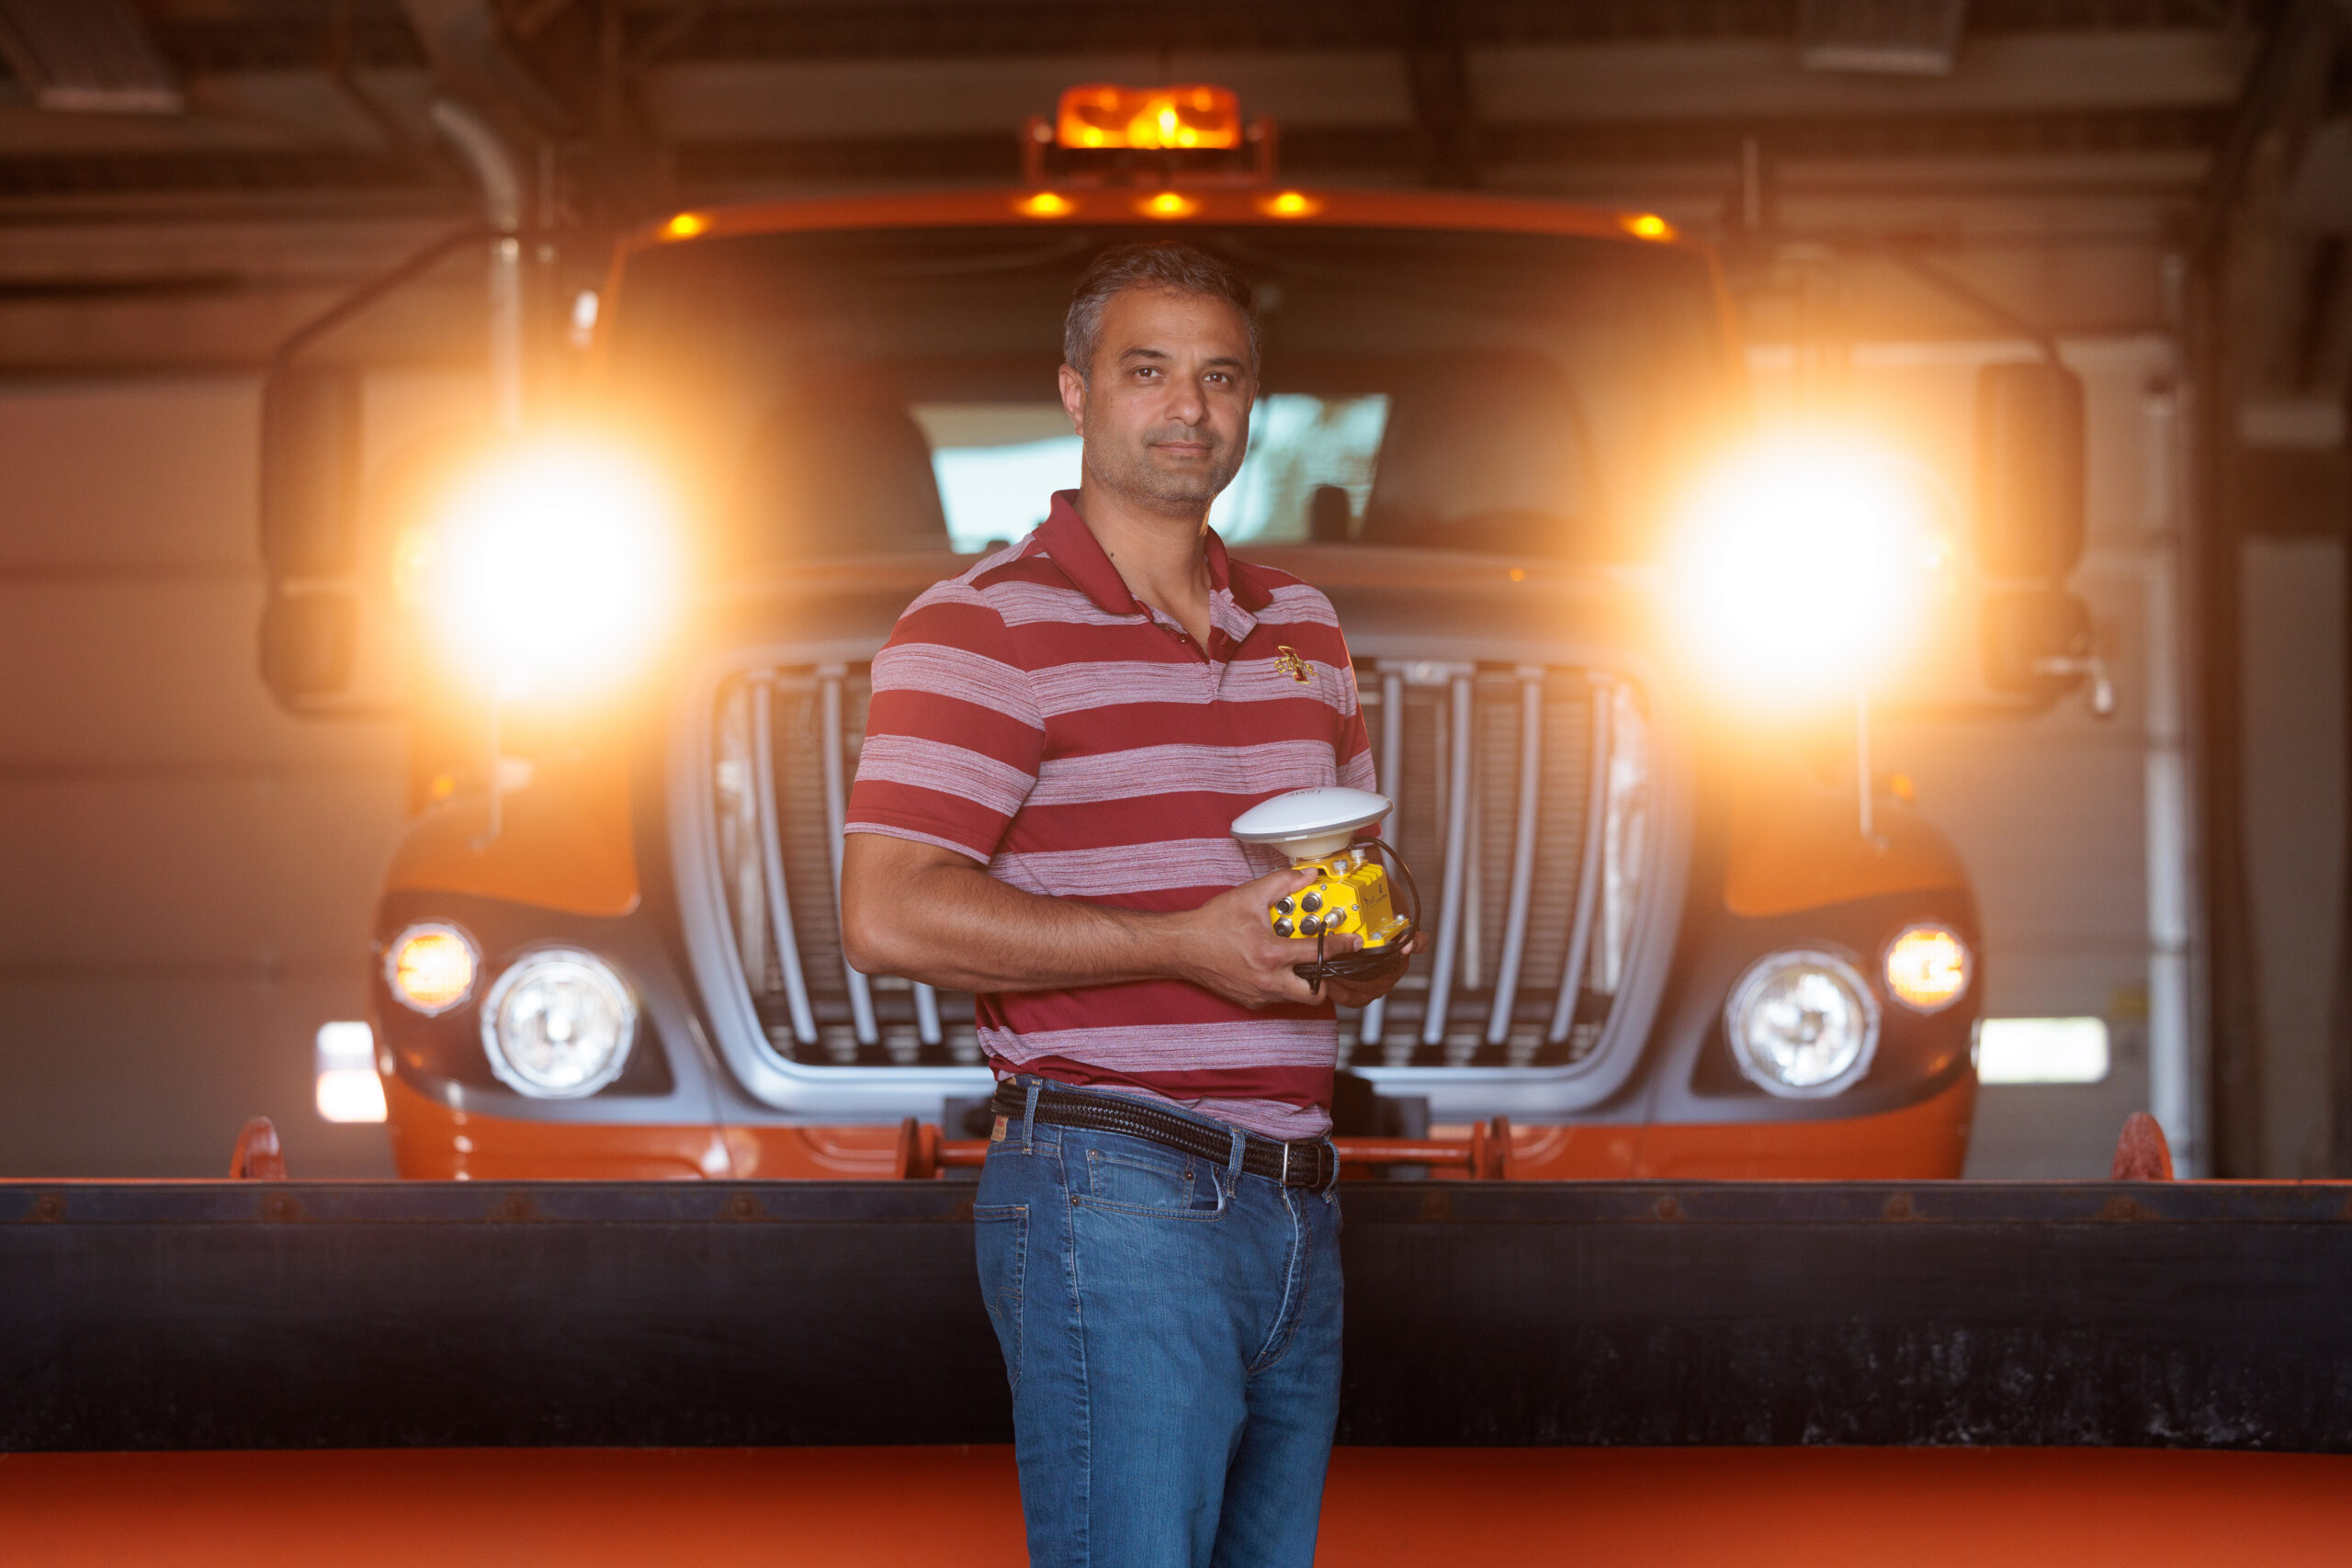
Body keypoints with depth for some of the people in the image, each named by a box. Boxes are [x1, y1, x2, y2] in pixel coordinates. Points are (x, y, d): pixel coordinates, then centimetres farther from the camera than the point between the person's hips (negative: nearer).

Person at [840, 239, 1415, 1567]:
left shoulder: (1303, 626, 17)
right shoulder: (987, 626, -6)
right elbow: (890, 916, -16)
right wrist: (1187, 945, -17)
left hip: (1296, 1199, 7)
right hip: (1113, 1200, -7)